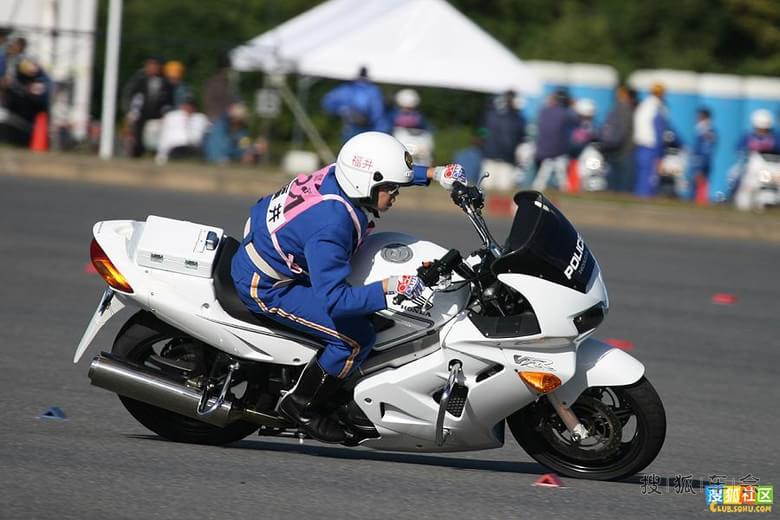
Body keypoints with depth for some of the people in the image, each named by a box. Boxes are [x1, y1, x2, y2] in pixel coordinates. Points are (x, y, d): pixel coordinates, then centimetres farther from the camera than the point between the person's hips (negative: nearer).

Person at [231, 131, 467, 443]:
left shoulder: (339, 173, -10)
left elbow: (388, 171, 15)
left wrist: (433, 173, 8)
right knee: (358, 338, -16)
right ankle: (300, 406, 3)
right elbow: (333, 298, -36)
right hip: (265, 287, -10)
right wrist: (389, 287, -41)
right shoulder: (330, 227, -35)